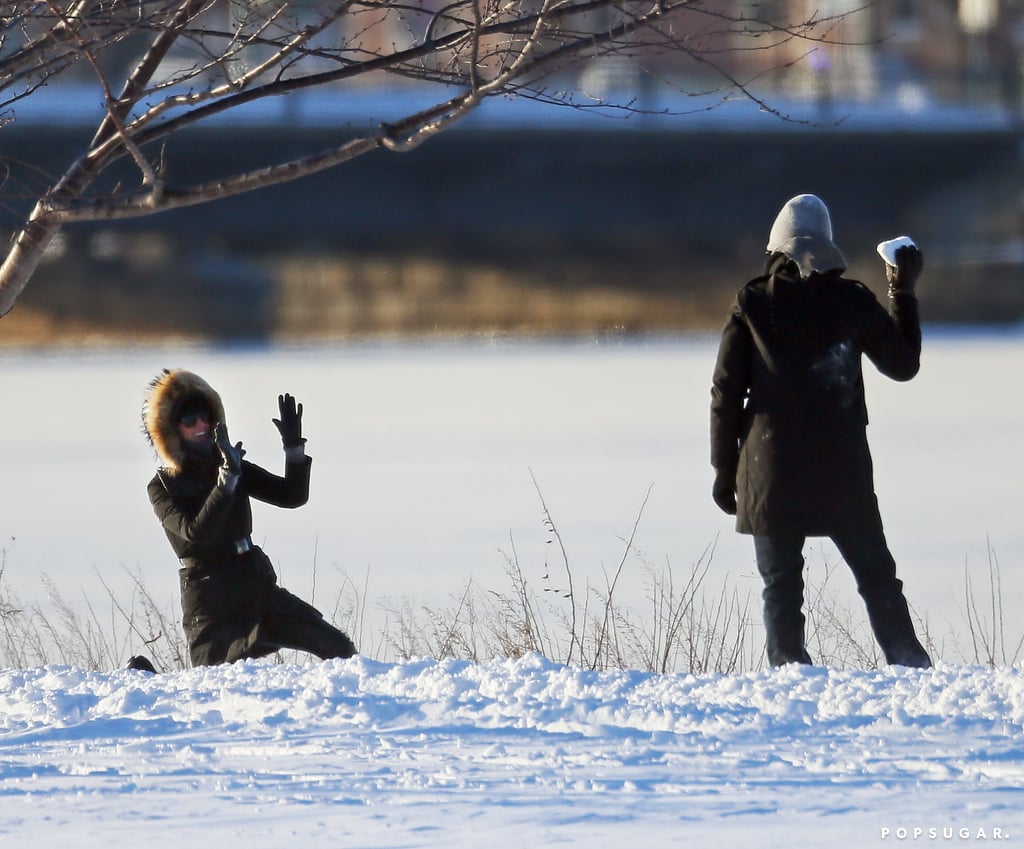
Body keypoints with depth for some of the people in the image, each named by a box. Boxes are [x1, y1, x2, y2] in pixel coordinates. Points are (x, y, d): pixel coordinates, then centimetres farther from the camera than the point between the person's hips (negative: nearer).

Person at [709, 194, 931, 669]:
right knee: (876, 576, 9)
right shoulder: (853, 301, 0)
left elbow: (726, 394, -1)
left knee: (781, 584, 5)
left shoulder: (752, 305, 0)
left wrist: (725, 469, 7)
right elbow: (903, 364, 12)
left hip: (773, 470, 0)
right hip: (843, 470, 1)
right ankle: (910, 666, 0)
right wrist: (904, 295, 20)